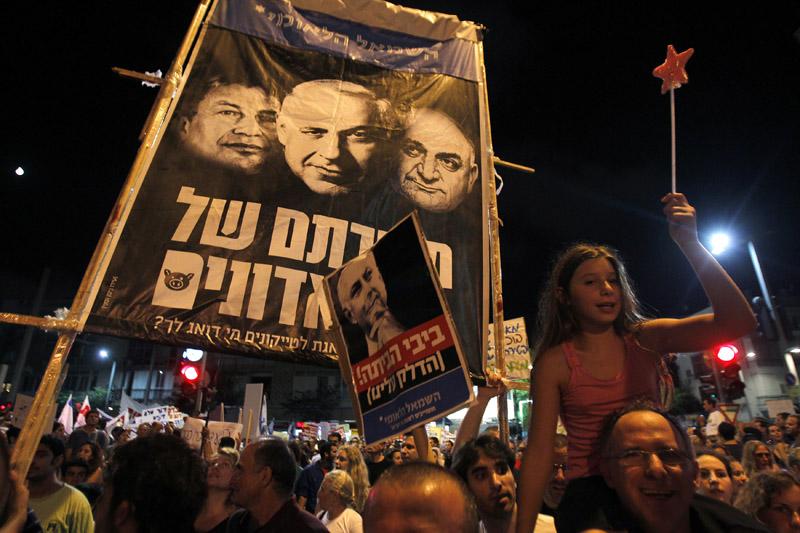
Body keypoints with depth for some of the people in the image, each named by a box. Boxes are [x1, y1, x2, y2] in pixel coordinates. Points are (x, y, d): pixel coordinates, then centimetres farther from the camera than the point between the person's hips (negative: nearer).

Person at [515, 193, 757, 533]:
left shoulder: (647, 339, -4)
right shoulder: (554, 362, -10)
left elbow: (737, 322, -17)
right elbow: (539, 452, -9)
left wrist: (689, 243, -25)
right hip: (590, 495, -2)